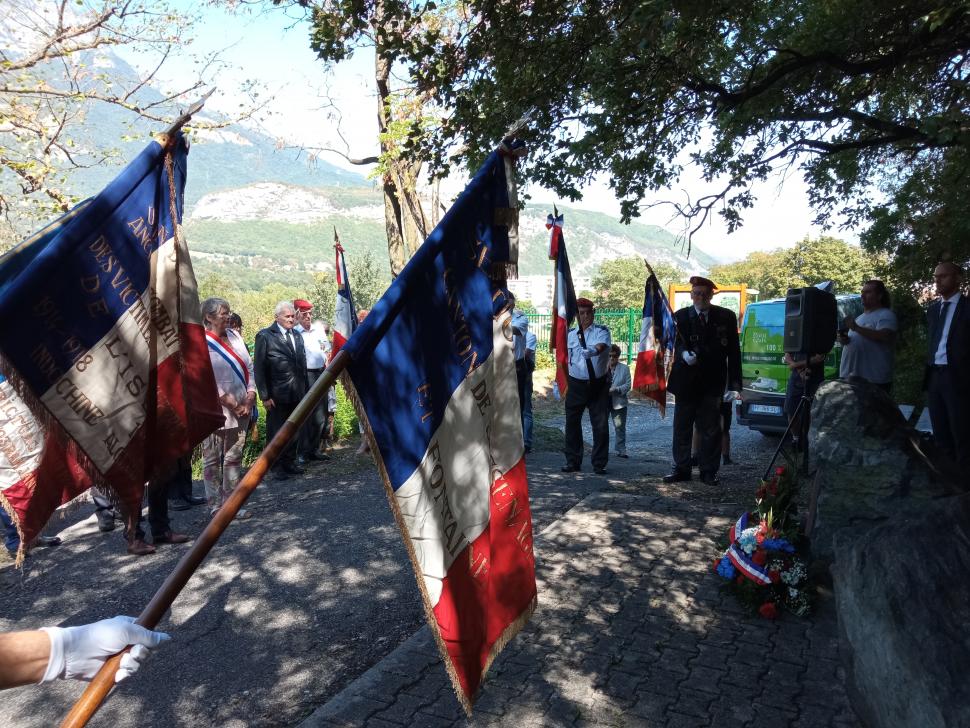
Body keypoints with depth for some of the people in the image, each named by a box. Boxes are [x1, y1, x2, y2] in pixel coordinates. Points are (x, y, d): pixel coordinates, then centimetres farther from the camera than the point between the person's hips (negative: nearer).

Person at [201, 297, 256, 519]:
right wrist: (233, 405, -13)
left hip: (242, 409, 6)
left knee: (234, 458, 10)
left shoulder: (235, 336, 10)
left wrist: (250, 397, -3)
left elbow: (249, 367, 10)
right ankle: (215, 507, 13)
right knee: (213, 460, 5)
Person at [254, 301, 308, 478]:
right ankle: (277, 466, 16)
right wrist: (264, 396, -13)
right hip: (277, 395, -5)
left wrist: (305, 390, 9)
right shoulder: (265, 336, -6)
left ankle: (289, 462, 25)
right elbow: (259, 368, -9)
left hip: (297, 395, 6)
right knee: (276, 432, 4)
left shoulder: (297, 337, 12)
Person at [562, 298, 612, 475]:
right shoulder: (569, 335, 8)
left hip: (598, 385, -2)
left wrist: (594, 350, -46)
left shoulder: (602, 331, -2)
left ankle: (599, 464, 11)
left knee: (601, 425, -1)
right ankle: (573, 461, 19)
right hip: (576, 385, 2)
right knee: (572, 423, 6)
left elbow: (602, 345, -24)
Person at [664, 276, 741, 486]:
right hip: (686, 382, 1)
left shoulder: (726, 317, 3)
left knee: (711, 430, 4)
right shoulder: (680, 317, 3)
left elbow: (734, 353, 2)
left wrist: (734, 385, -4)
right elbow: (676, 344, 0)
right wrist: (684, 354, -25)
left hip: (712, 384, 0)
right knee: (682, 428, 7)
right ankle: (681, 469, 17)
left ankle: (709, 471, 16)